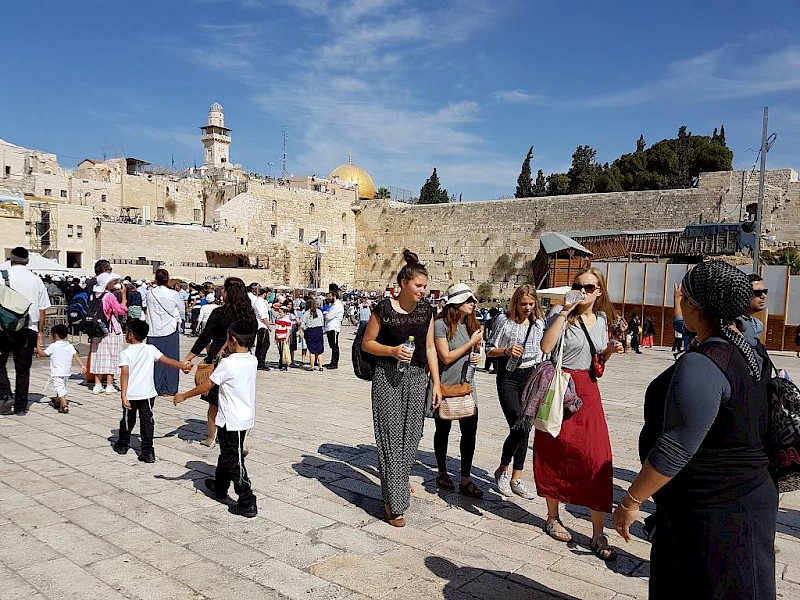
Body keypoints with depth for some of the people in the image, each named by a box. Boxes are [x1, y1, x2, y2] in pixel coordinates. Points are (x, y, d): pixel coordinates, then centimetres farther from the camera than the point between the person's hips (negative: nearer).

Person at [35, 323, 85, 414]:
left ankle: (64, 405, -24)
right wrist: (82, 365, -9)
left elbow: (42, 354, -5)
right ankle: (58, 401, 44)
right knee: (62, 387, 24)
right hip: (67, 372, 7)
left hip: (57, 373, -7)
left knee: (60, 388, -11)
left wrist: (38, 345, 7)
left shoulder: (53, 346, -10)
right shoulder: (70, 346, 5)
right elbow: (76, 356, -4)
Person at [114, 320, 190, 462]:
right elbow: (167, 361, 4)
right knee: (147, 422, 5)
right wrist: (183, 366, 17)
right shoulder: (151, 349, 0)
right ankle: (148, 452, 2)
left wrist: (123, 395, -20)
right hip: (148, 394, 1)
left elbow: (125, 373, -17)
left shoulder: (125, 353, -8)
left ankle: (122, 445, 38)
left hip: (131, 395, -1)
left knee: (128, 420, 17)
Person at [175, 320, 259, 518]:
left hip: (232, 421, -8)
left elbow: (206, 386, -12)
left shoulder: (227, 363, -20)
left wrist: (183, 396, 1)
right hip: (246, 417, 8)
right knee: (226, 454, 26)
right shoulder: (252, 361, -1)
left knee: (234, 462, 0)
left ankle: (248, 503, 3)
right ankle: (220, 488, 44)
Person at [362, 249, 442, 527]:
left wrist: (436, 383, 7)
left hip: (416, 378, 4)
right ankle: (393, 503, 5)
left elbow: (430, 348, 11)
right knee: (391, 437, -3)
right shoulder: (384, 309, -6)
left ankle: (399, 482, 35)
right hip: (388, 378, -4)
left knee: (410, 435, 10)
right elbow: (367, 343, 0)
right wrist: (393, 351, -17)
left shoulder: (426, 311, 7)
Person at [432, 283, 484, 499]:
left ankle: (465, 480, 11)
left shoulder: (472, 325, 7)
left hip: (466, 386, 5)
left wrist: (477, 357, -1)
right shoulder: (440, 324, -14)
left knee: (470, 431, 0)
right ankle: (442, 473, 30)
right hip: (445, 386, -5)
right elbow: (446, 358, -17)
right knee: (443, 431, 12)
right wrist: (471, 343, -14)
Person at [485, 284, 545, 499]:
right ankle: (502, 471, 10)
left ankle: (516, 479, 15)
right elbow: (490, 349, -2)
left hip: (530, 376, 4)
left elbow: (543, 350, 17)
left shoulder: (539, 323, 7)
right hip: (508, 377, -4)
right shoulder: (504, 320, -5)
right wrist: (506, 351, -20)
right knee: (518, 428, -13)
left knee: (525, 429, 5)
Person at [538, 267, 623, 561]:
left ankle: (598, 534, 8)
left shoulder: (602, 319, 10)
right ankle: (553, 518, 27)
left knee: (598, 460, -2)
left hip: (588, 393, 4)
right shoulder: (560, 314, -6)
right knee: (555, 455, 7)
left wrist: (611, 350, -1)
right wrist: (565, 311, -22)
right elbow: (546, 347, -24)